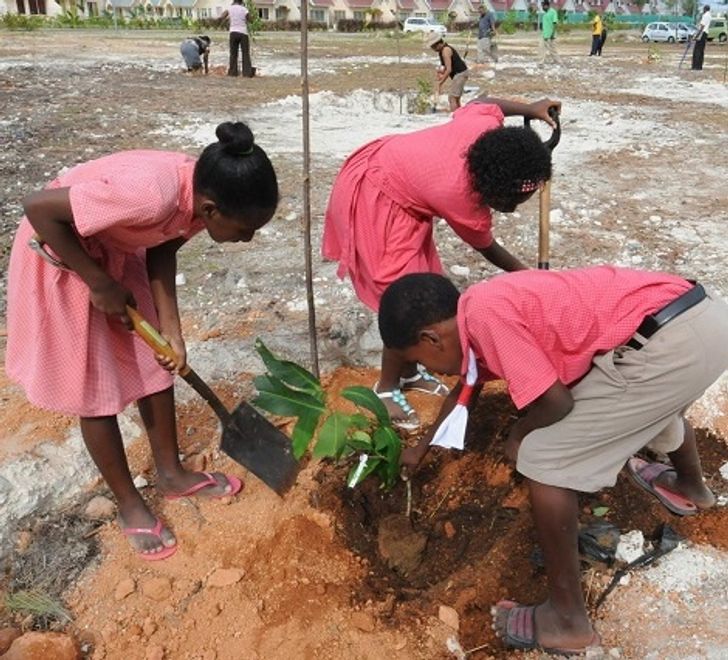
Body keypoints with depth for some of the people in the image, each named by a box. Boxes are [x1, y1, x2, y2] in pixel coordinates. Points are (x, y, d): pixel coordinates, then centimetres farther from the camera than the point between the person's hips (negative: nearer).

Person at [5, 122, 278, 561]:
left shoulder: (201, 195, -15)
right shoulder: (149, 194, -39)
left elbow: (162, 250, -1)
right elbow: (39, 208, -32)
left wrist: (172, 333, -5)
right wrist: (99, 283, -23)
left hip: (117, 250, 8)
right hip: (61, 256, -7)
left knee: (155, 365, 13)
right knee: (95, 388, 2)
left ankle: (172, 474, 32)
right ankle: (130, 505, 21)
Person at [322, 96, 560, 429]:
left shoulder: (485, 126, -17)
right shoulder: (466, 203, -29)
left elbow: (481, 102, 8)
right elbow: (488, 249, -8)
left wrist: (529, 108, 15)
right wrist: (525, 274, 7)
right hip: (373, 202, -9)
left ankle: (409, 372, 29)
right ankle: (387, 388, 11)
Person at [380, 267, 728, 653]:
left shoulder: (484, 314, -11)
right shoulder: (488, 307, 19)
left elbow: (555, 401, -13)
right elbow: (464, 388, 36)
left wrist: (518, 436, 10)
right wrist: (422, 448, 49)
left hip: (668, 345, -10)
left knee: (542, 460, -2)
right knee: (657, 404, 41)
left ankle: (567, 618, 13)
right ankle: (691, 487, 71)